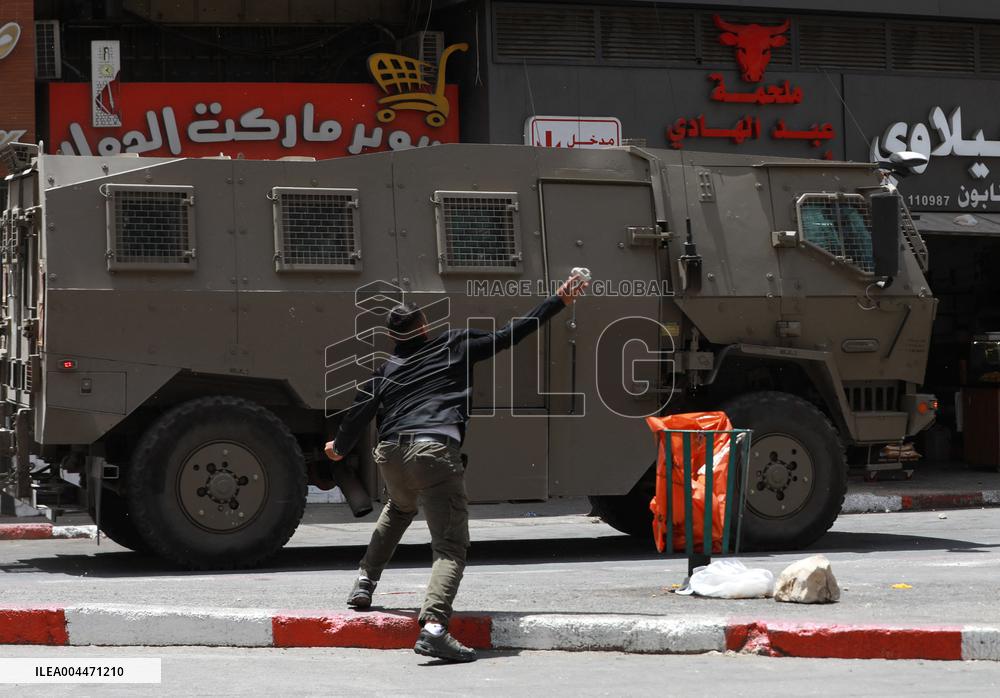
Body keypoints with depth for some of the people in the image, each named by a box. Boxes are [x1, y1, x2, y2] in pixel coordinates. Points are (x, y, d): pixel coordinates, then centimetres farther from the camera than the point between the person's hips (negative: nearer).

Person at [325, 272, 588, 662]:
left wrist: (339, 447, 44)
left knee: (399, 508, 40)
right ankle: (433, 626, -31)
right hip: (434, 453, -5)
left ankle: (365, 582, 41)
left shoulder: (385, 371, 21)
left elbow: (359, 414, 22)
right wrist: (558, 302, 19)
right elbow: (508, 336, 13)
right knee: (450, 547, -9)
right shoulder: (454, 346, 14)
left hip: (390, 454, 5)